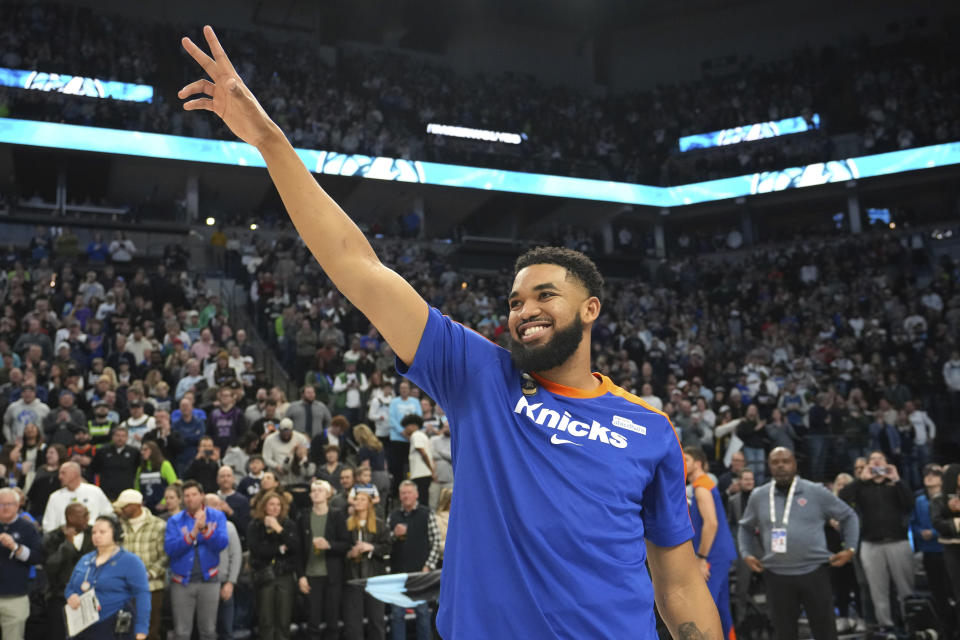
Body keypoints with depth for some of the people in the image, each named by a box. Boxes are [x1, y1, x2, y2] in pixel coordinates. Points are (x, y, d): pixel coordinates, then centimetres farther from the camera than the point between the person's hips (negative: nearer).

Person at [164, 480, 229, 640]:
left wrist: (204, 529, -26)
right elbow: (170, 548, -13)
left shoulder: (217, 516, 0)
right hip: (182, 582, 0)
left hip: (208, 580, 0)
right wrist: (192, 533, -23)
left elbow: (221, 543, -12)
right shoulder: (175, 520, 0)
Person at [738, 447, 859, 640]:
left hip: (814, 572, -1)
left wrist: (850, 548, 1)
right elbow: (745, 527, 19)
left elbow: (848, 516, 10)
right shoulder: (759, 496, 6)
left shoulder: (816, 492, 0)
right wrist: (747, 554, 6)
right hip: (776, 575, 2)